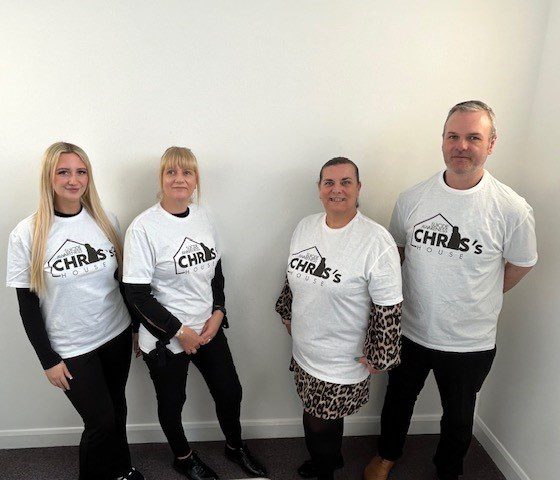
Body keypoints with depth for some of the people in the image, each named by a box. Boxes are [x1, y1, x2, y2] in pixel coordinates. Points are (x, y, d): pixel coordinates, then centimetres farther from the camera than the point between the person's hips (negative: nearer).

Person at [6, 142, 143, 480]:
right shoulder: (26, 235, -12)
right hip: (71, 349, -3)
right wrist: (48, 360, -6)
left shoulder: (106, 221, -3)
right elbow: (27, 304, -7)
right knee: (101, 421, 5)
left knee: (117, 408, 18)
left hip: (117, 336, 3)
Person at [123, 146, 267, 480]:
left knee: (230, 392, 16)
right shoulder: (144, 227, -17)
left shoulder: (204, 218, -1)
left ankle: (235, 446, 46)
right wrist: (179, 332, -15)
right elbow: (137, 294, -16)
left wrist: (218, 313, -4)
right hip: (166, 338, -4)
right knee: (172, 403, 17)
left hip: (208, 329, 5)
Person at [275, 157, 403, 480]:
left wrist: (379, 357, -13)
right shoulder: (305, 227, -1)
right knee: (321, 417, 23)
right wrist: (287, 313, 19)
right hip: (304, 349, 6)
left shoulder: (376, 241, -21)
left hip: (342, 361, -5)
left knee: (319, 424, 10)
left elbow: (388, 308, -17)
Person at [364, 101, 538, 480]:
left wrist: (480, 300, 4)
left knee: (458, 416, 23)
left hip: (470, 344, -2)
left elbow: (521, 264, -1)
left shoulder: (513, 210, -17)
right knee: (399, 399, 25)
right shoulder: (412, 198, -9)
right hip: (410, 331, 2)